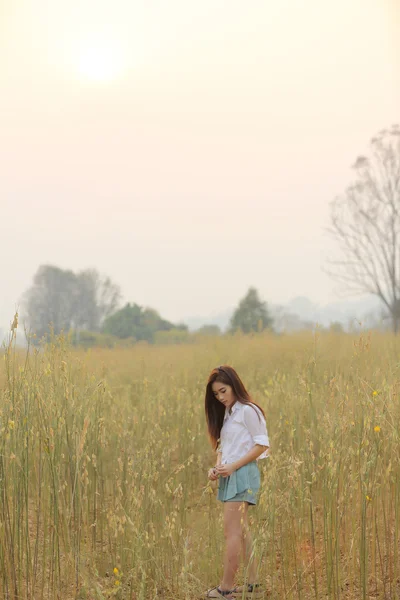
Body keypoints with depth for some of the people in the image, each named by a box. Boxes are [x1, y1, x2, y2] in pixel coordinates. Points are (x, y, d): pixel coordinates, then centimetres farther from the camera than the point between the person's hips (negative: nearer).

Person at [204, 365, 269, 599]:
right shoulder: (226, 413, 16)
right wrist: (217, 467, -2)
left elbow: (262, 445, -14)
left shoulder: (248, 410, -10)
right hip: (228, 476, 9)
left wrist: (233, 466, -17)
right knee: (242, 531, 9)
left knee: (232, 531, -9)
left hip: (242, 474, -9)